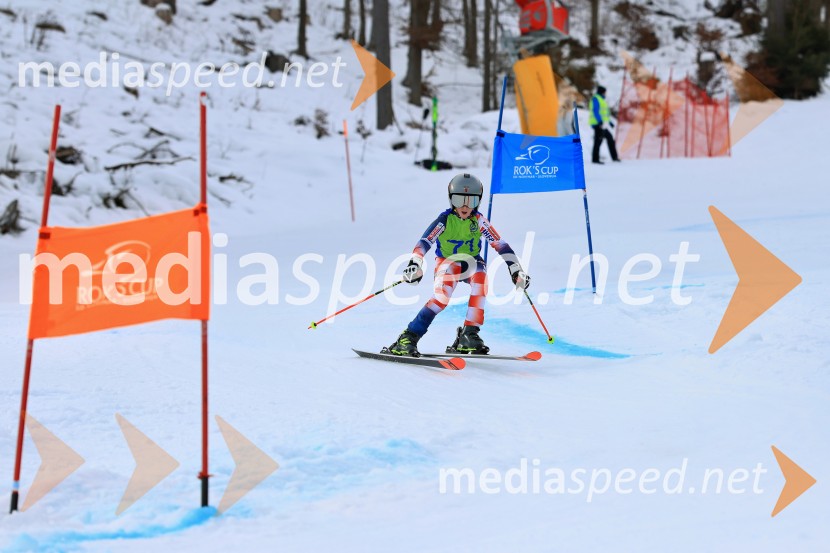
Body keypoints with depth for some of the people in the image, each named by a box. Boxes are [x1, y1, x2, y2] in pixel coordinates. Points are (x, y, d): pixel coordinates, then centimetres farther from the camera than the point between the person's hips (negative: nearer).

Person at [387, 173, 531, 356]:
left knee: (480, 275, -32)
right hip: (446, 261, -2)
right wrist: (414, 264, -45)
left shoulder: (478, 220, -11)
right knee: (442, 296, -30)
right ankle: (408, 338, -25)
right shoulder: (445, 220, -17)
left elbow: (500, 244, -12)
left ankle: (468, 335, -27)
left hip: (471, 262, 2)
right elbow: (424, 242, -27)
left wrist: (516, 270, -18)